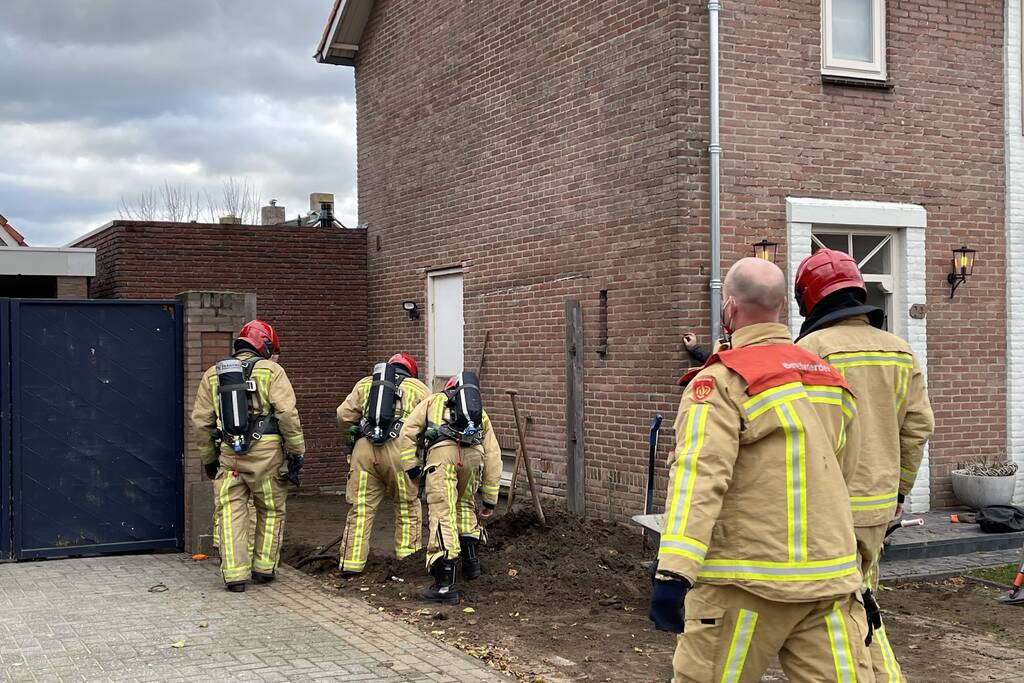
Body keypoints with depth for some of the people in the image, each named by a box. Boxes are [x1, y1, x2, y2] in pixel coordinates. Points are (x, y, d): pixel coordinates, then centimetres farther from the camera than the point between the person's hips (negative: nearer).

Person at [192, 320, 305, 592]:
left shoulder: (212, 375, 13)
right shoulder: (271, 371, 1)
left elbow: (201, 421, 10)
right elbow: (287, 413, -9)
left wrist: (209, 459, 19)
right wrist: (297, 450, -3)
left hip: (229, 454, 2)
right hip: (267, 452, -2)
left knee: (231, 512, 6)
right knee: (271, 511, 14)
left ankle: (234, 574, 2)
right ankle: (264, 568, 19)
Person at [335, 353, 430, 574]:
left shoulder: (365, 384, 24)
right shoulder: (419, 388, 18)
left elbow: (343, 416, 13)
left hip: (364, 449, 2)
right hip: (398, 449, -2)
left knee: (361, 507, 8)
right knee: (407, 507, 12)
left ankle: (352, 562, 7)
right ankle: (408, 559, 15)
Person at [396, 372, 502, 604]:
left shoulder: (434, 401, 33)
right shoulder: (481, 414, 37)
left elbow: (408, 431, 18)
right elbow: (493, 456, 30)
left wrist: (411, 466, 16)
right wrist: (490, 500, 32)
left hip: (442, 451, -3)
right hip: (473, 454, 3)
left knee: (442, 515, -6)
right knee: (465, 505, 30)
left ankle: (446, 584, -11)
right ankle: (471, 561, 29)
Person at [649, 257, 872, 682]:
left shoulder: (722, 380, -7)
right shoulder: (830, 377, 13)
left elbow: (700, 472, -20)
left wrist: (673, 573, -28)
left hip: (746, 580, -5)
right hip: (830, 577, 6)